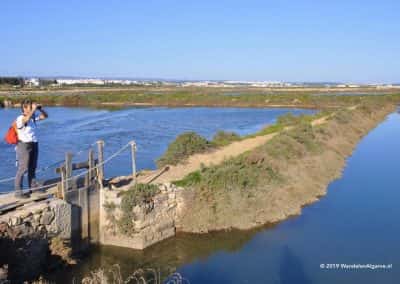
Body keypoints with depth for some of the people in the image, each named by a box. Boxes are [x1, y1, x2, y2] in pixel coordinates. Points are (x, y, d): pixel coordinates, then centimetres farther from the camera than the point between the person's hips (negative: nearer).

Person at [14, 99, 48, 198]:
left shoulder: (34, 116, 4)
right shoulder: (20, 118, -16)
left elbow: (45, 116, 8)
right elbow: (26, 119, -39)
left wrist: (39, 108, -8)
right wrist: (33, 109, -32)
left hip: (34, 144, 7)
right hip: (24, 145, -7)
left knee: (32, 167, 17)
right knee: (23, 168, -7)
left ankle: (33, 187, 30)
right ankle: (18, 192, -2)